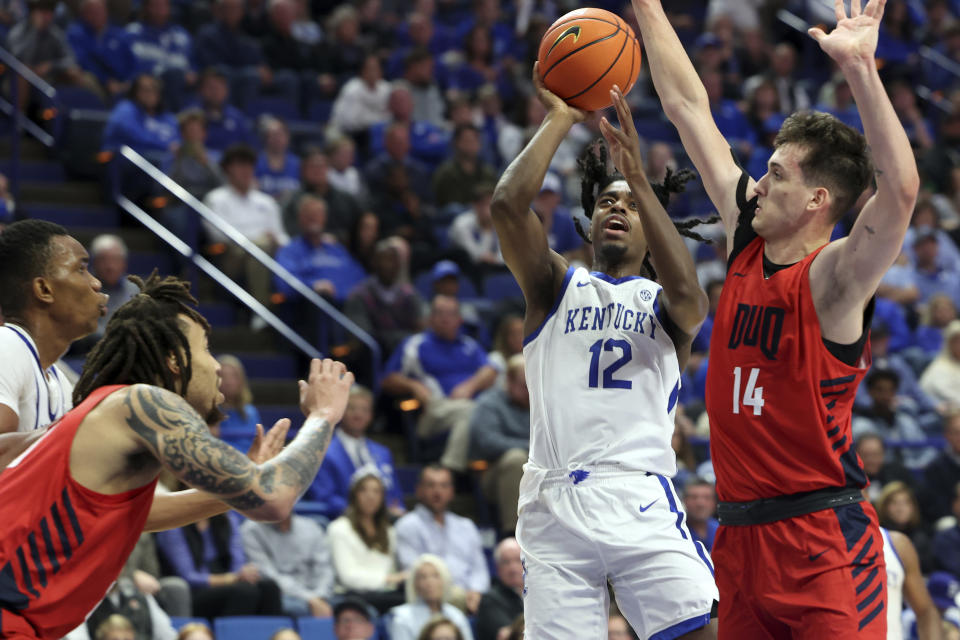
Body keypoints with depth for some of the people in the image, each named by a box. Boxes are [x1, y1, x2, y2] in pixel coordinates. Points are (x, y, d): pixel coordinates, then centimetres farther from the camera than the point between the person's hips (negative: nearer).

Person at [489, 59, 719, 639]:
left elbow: (685, 290, -11)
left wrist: (639, 178, -16)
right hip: (555, 505, 1)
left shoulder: (663, 303, 15)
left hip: (641, 504, -1)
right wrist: (560, 119, 4)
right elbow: (508, 203, -1)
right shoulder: (557, 285, 17)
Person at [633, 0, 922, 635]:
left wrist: (860, 68, -37)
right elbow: (688, 108, 13)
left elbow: (901, 191, -30)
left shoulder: (831, 279, -11)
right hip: (741, 535, 7)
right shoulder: (748, 243, 9)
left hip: (823, 538, -7)